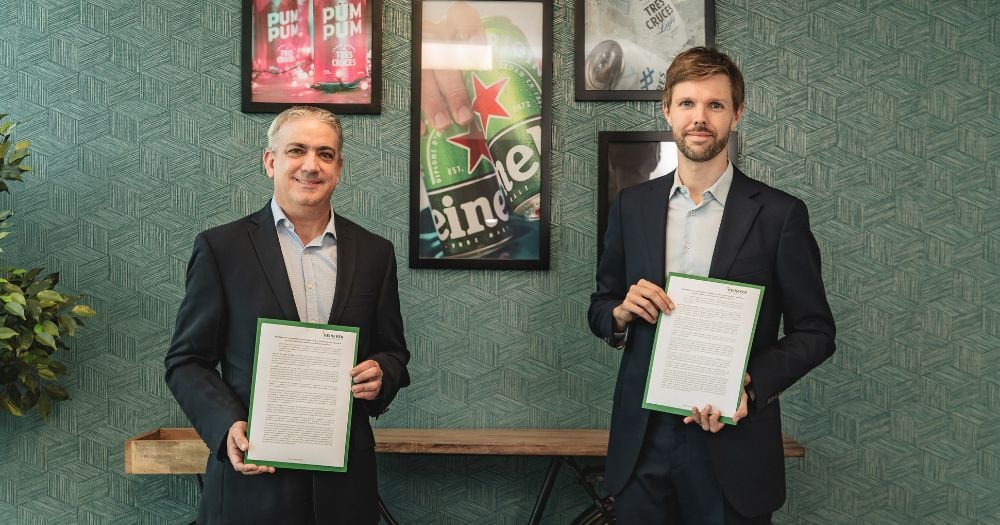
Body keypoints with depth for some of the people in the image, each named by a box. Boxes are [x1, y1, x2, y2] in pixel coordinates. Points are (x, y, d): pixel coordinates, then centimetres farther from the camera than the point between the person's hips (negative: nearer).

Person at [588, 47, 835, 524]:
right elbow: (600, 308, 12)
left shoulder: (779, 214, -5)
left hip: (733, 445, -2)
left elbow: (815, 331, -1)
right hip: (641, 443, 3)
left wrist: (751, 386, -17)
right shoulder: (631, 205, 5)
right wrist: (620, 311, -10)